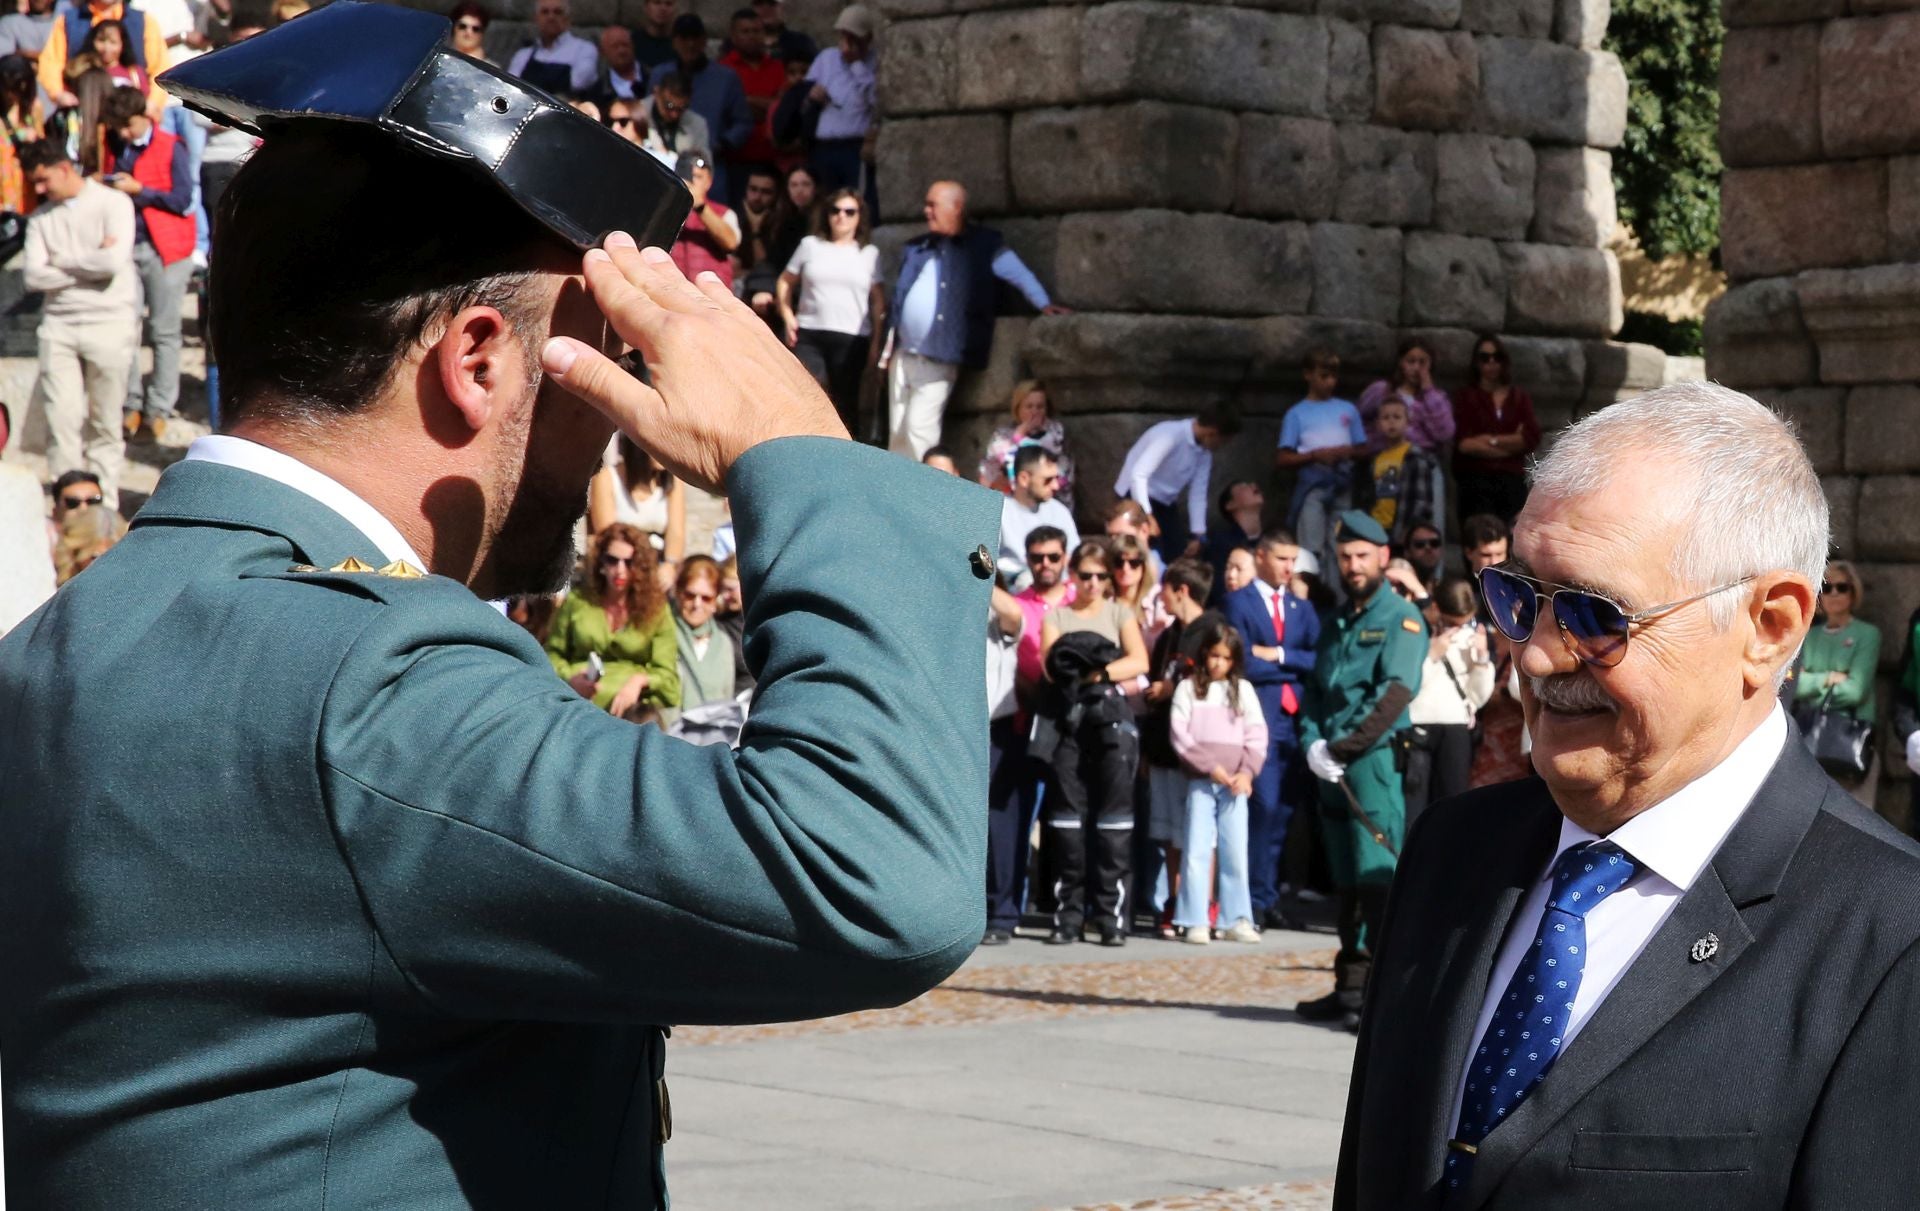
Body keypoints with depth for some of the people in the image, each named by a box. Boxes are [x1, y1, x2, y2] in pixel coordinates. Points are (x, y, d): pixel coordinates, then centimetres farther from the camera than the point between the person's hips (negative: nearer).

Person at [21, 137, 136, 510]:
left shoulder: (113, 203, -2)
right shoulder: (40, 218, 10)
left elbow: (114, 262, -16)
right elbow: (34, 276, -2)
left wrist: (61, 260, -5)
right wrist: (89, 264, -8)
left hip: (108, 323, -3)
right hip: (58, 324, 3)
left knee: (105, 423, 2)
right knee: (61, 417, -5)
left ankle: (105, 504, 9)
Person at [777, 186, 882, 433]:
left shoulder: (869, 254, 9)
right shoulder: (810, 246, 9)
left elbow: (878, 301, 8)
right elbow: (785, 282, 15)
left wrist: (876, 340, 1)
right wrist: (788, 317, 2)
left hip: (852, 338, 0)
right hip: (809, 334, 0)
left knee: (846, 404, 3)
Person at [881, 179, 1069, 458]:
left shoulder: (983, 244, 1)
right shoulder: (915, 248, 17)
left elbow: (1017, 273, -4)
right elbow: (899, 295, 18)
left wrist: (1044, 304, -17)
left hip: (937, 358, -6)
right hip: (902, 352, 6)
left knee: (919, 427, -13)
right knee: (897, 431, 7)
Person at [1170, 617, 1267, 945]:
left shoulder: (1243, 689, 10)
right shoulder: (1188, 688, 4)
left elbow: (1257, 735, 6)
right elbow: (1180, 735, -3)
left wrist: (1246, 772, -8)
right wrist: (1210, 767, -12)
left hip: (1235, 783, 2)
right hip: (1200, 781, -2)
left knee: (1236, 853, 2)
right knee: (1196, 851, -5)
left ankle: (1237, 920, 7)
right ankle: (1195, 922, -4)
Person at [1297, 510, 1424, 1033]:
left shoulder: (1401, 619, -3)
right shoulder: (1337, 625, 20)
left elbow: (1395, 693, -14)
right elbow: (1315, 690, 15)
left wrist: (1343, 749, -18)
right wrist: (1313, 744, -5)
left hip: (1375, 760, -8)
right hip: (1333, 768, 8)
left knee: (1377, 878, -12)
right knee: (1345, 881, 11)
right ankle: (1351, 987, 17)